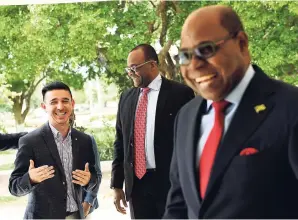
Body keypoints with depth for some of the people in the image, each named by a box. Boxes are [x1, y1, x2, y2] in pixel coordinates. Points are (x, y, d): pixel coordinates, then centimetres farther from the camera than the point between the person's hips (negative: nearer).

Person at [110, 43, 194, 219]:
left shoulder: (180, 93, -5)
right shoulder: (126, 98, 11)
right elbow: (120, 142, 14)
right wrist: (117, 184, 11)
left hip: (171, 182, -5)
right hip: (136, 183, 5)